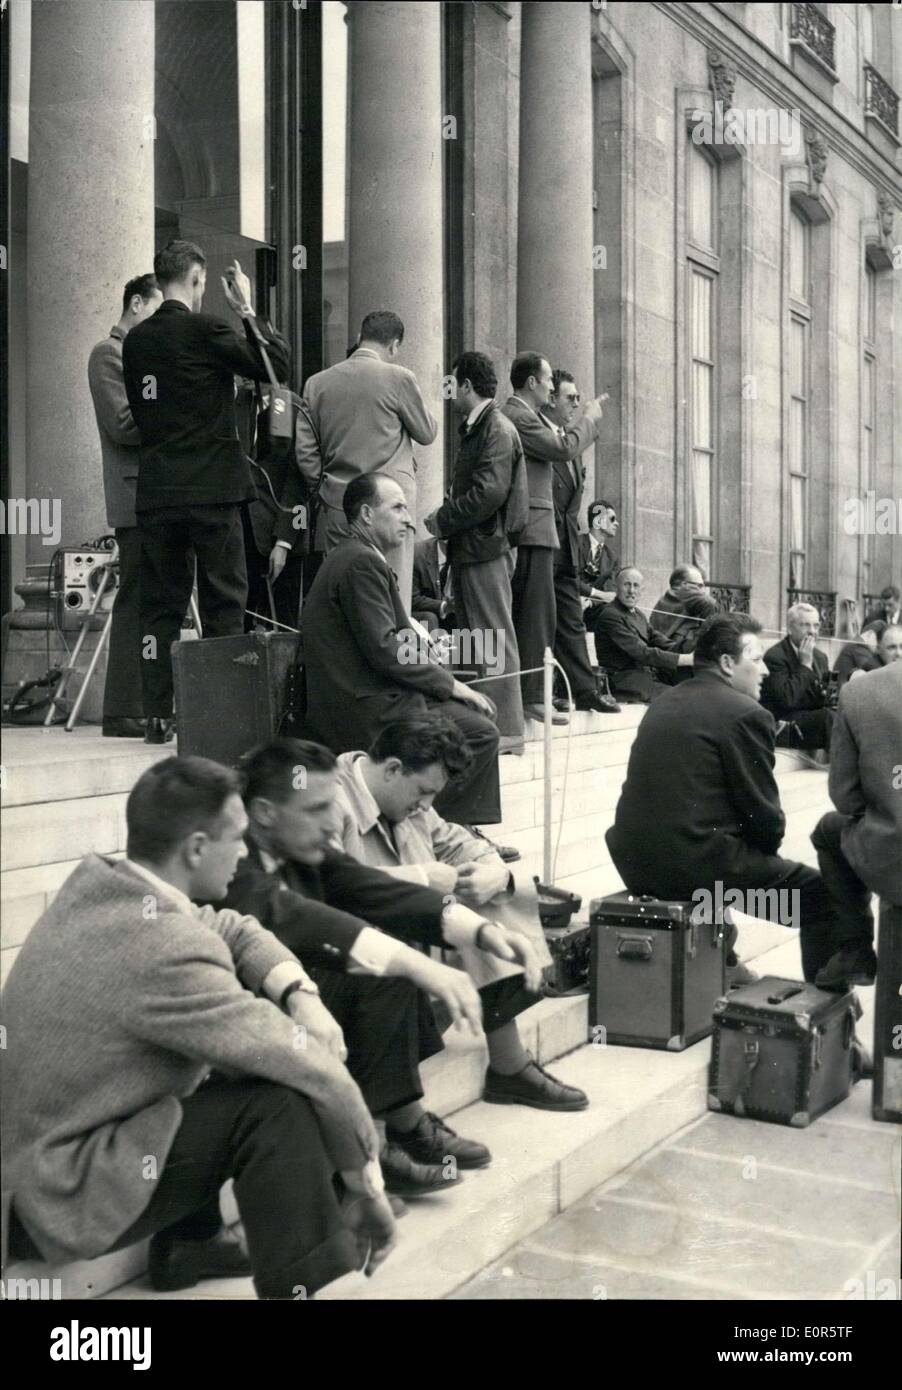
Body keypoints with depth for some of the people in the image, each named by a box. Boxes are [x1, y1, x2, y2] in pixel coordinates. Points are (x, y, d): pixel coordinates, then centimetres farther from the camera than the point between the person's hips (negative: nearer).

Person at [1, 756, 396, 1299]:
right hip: (66, 1190, -10)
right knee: (283, 1102, -20)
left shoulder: (99, 881, -2)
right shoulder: (163, 951, -29)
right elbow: (317, 1070, -27)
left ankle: (189, 1239, 24)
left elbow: (232, 929, 10)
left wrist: (301, 996, -8)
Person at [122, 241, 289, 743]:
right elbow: (277, 363, -3)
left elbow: (138, 411, 15)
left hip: (156, 491, 5)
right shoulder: (206, 329, -8)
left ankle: (159, 716, 9)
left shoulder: (136, 339, 9)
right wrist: (248, 311, 7)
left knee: (160, 604, 8)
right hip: (211, 489, -5)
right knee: (224, 604, 2)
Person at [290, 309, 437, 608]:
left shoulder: (317, 382, 6)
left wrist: (325, 488, 16)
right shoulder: (398, 378, -7)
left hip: (335, 508, 4)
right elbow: (427, 432, 5)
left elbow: (304, 452, 6)